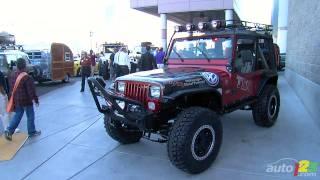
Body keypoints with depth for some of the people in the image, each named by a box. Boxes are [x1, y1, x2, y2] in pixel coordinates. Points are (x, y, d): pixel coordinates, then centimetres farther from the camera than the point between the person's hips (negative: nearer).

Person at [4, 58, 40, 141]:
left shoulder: (13, 77, 4)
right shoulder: (27, 78, -20)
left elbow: (11, 89, 13)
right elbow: (31, 91, -18)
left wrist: (14, 99, 23)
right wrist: (36, 100, -8)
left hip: (16, 101, 7)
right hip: (26, 101, -7)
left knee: (17, 115, 19)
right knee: (30, 116, 9)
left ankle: (9, 130, 8)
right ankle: (32, 132, 20)